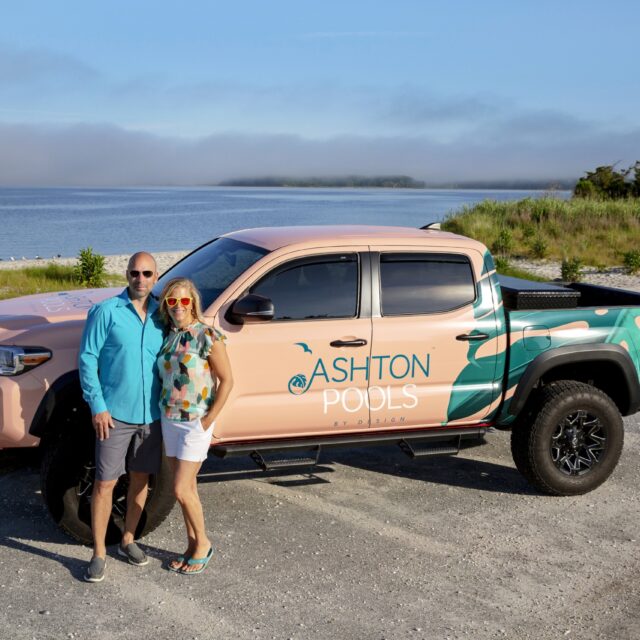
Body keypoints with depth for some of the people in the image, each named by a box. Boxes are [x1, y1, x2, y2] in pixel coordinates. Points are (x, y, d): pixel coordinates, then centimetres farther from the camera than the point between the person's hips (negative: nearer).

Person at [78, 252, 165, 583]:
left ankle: (127, 540, 31)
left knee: (140, 479, 14)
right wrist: (97, 406, -12)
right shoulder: (106, 311, -7)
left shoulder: (161, 315, 4)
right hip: (115, 414, -4)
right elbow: (87, 358, -8)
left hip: (150, 415, 4)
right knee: (105, 483, 1)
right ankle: (99, 553, 13)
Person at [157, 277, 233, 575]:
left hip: (196, 424, -6)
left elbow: (226, 380, -11)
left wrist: (208, 420, -13)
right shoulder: (167, 335, 4)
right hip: (169, 421, 6)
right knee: (187, 488, 13)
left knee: (181, 489, -6)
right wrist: (162, 411, 4)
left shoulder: (208, 337, -14)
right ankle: (192, 546, 26)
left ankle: (203, 544, 15)